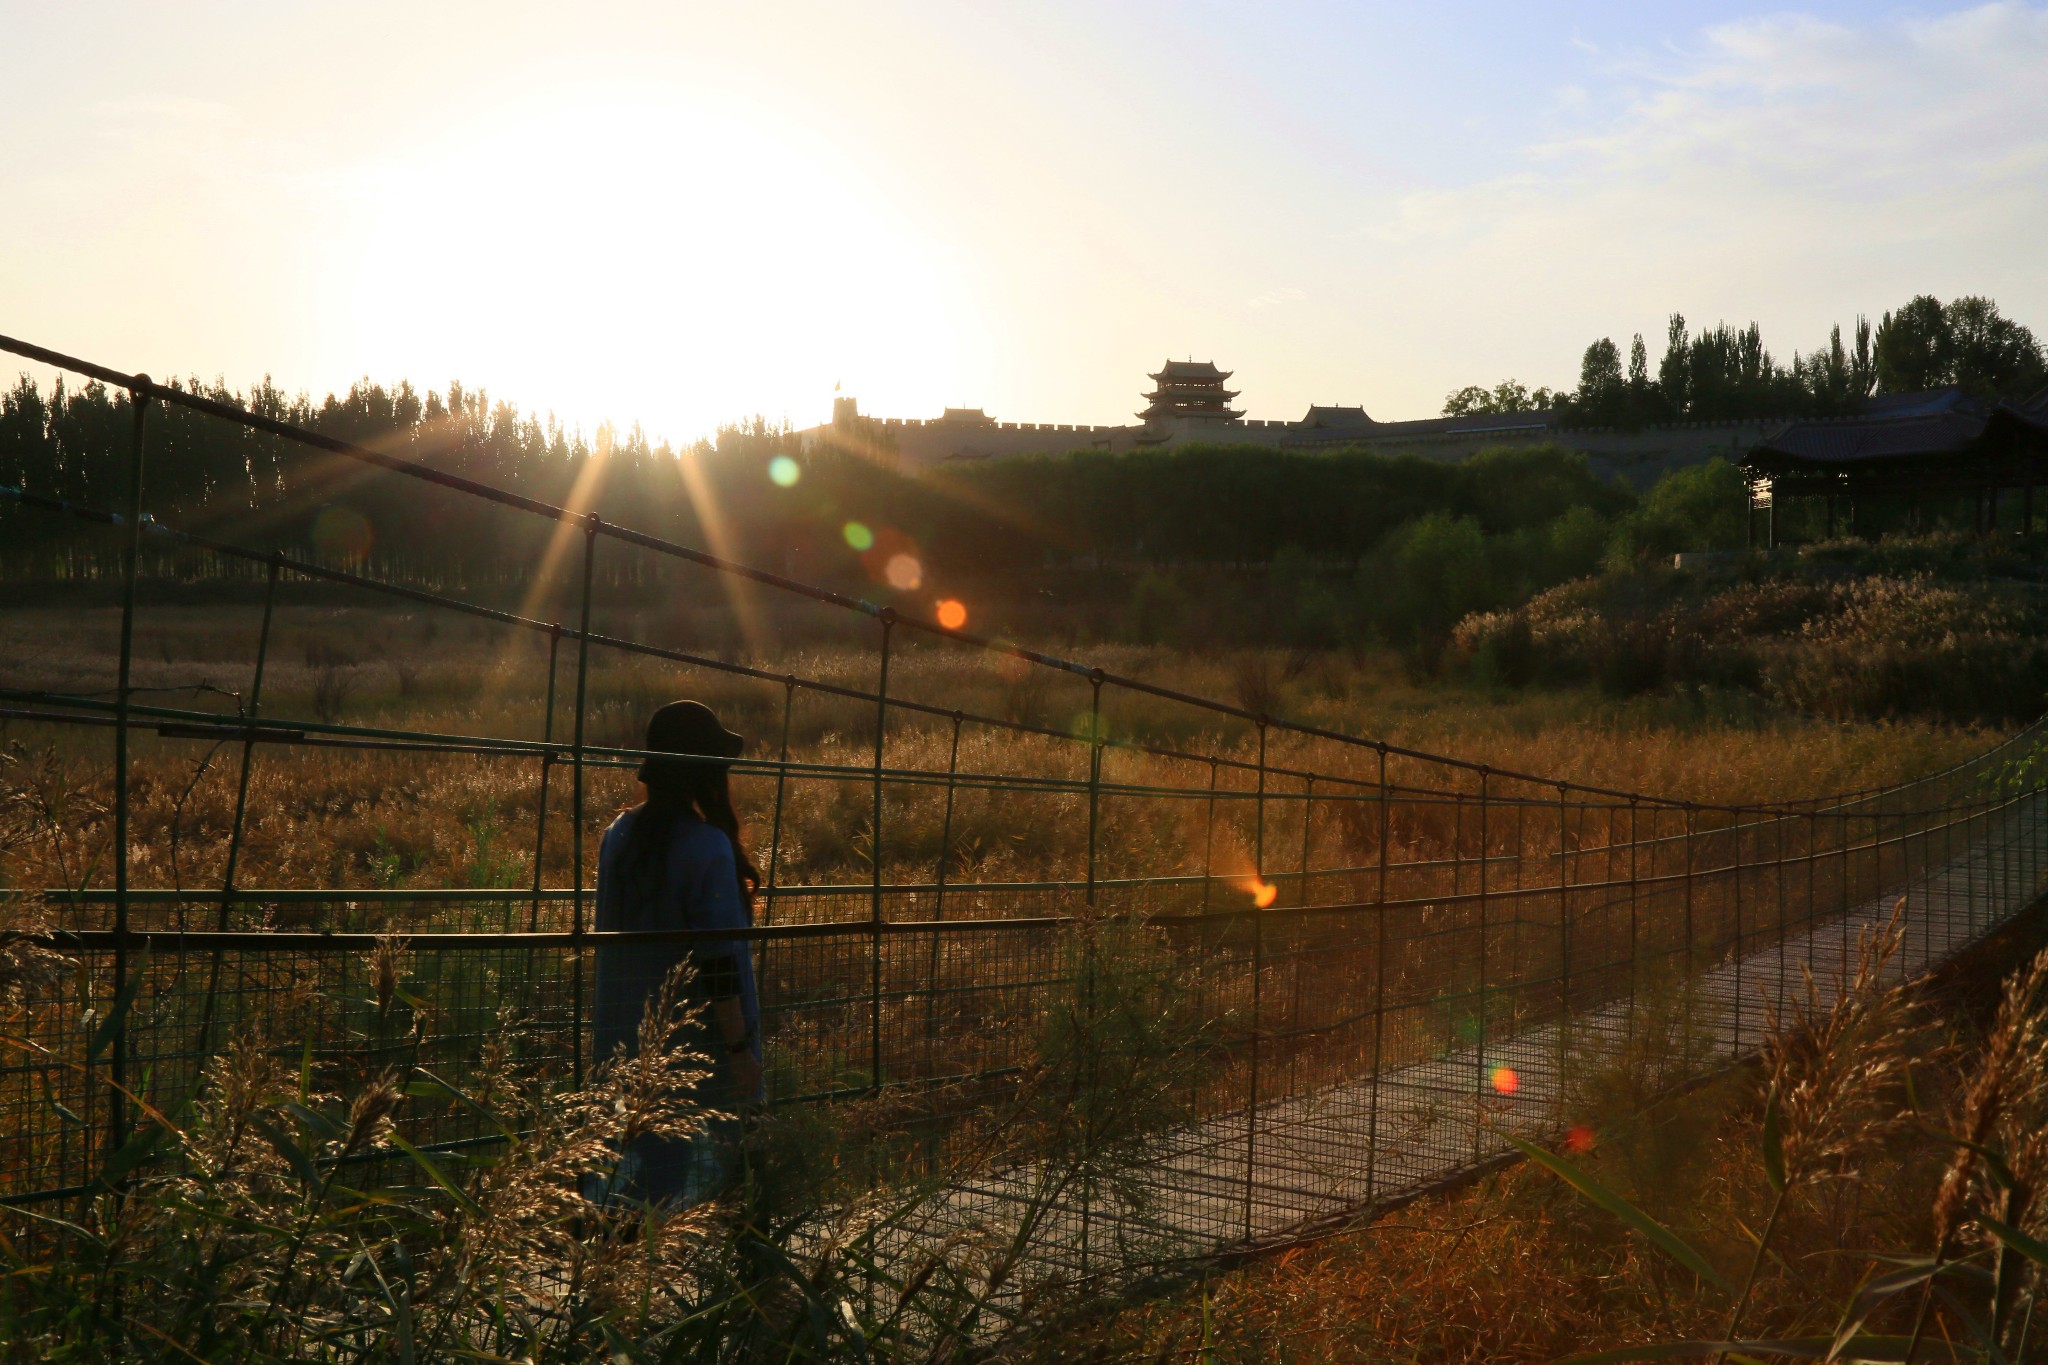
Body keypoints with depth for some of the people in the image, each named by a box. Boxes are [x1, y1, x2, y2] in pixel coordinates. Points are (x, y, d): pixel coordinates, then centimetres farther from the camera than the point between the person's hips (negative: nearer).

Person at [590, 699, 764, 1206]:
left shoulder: (620, 834, 1)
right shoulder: (707, 846, -19)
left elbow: (609, 934, 11)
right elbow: (718, 961, -20)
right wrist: (740, 1049, -14)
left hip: (625, 1036, 7)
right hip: (690, 1042, -7)